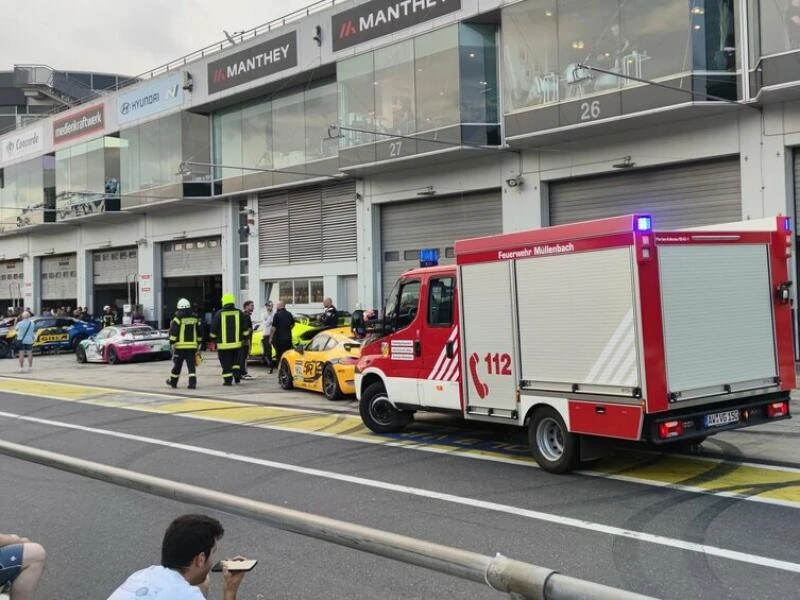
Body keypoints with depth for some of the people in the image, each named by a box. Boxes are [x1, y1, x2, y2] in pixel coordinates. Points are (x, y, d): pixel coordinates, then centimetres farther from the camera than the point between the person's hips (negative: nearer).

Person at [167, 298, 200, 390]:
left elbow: (173, 333, -11)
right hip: (192, 346, 3)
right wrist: (198, 343, 22)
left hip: (180, 346, -3)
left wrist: (172, 343, -7)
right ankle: (193, 383, -8)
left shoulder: (178, 319, -7)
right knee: (191, 366, 2)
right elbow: (199, 333, 14)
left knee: (177, 365, 10)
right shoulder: (195, 319, 8)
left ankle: (173, 382, 25)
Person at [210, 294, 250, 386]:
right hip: (237, 342, 3)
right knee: (236, 361, 20)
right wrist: (246, 338, 14)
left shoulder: (219, 314, -5)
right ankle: (237, 373, 4)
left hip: (223, 343, -3)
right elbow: (245, 328, 4)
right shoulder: (239, 313, 1)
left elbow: (214, 329, -1)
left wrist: (213, 339, 12)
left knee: (226, 363, 2)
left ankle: (228, 380, 1)